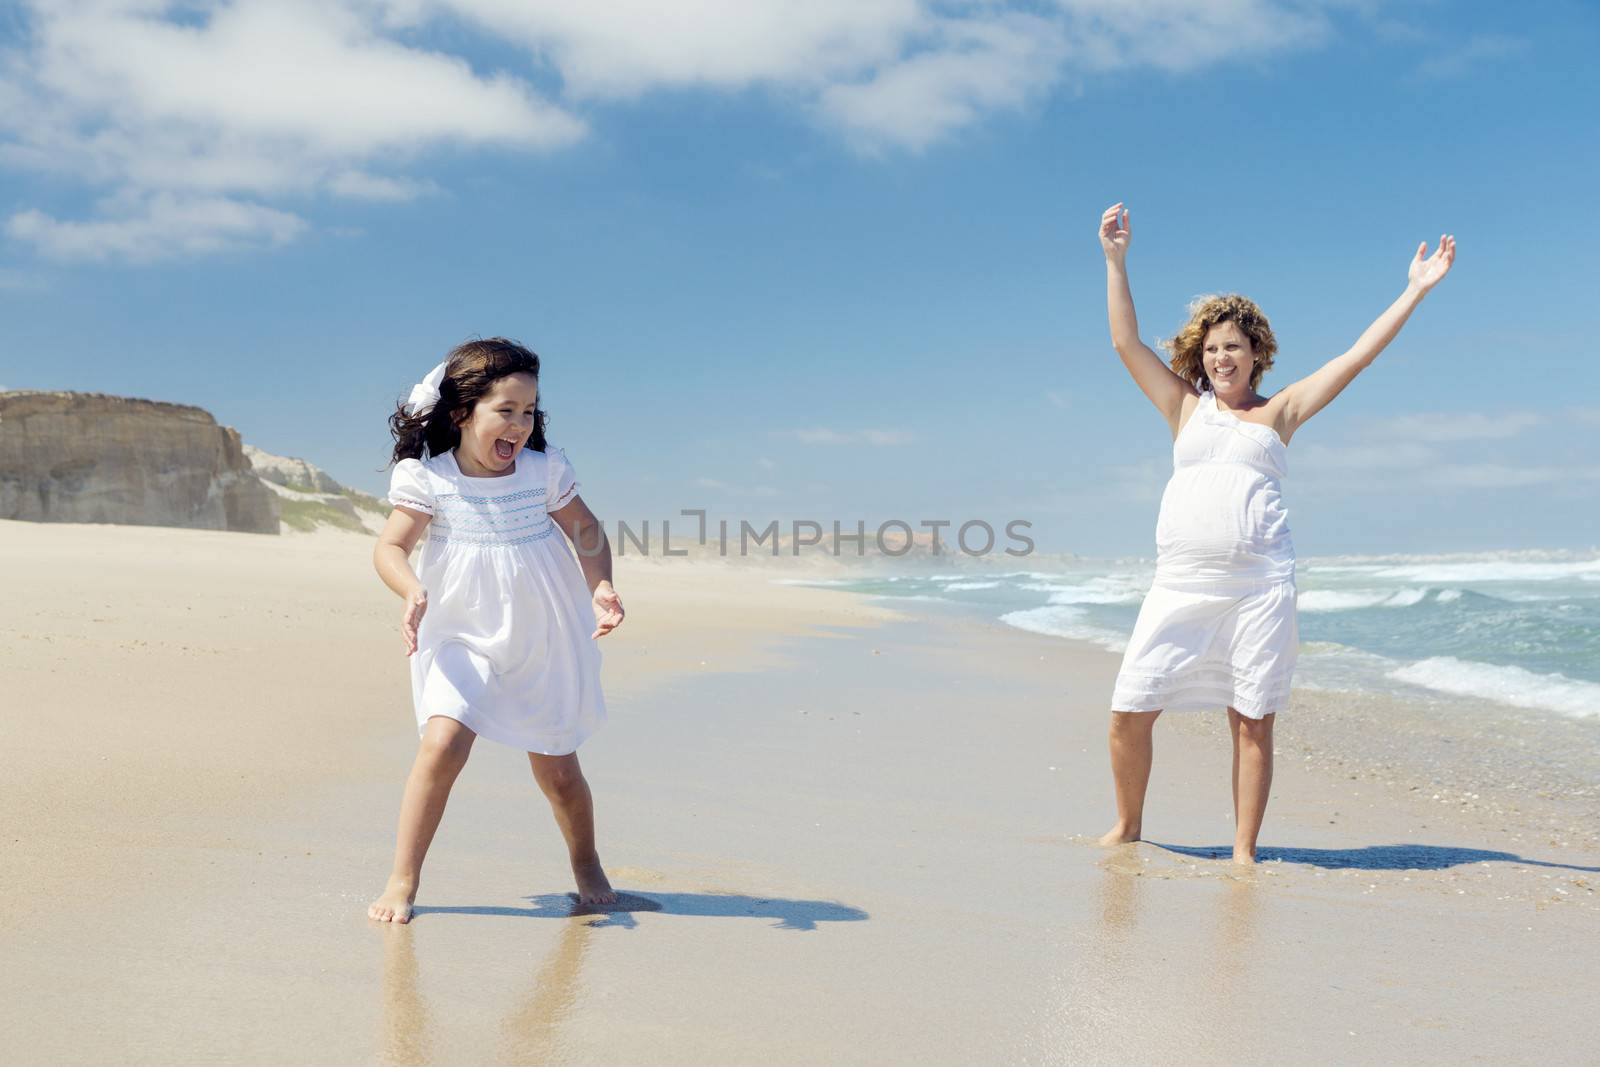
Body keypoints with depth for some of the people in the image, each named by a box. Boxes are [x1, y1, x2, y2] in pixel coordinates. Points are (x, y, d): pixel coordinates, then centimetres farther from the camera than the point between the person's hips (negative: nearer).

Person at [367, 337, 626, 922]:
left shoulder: (544, 469, -7)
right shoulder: (427, 478, -11)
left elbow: (586, 530, 5)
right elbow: (390, 547, -10)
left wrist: (600, 587, -10)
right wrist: (413, 591, -30)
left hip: (544, 644, 2)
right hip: (462, 639, -1)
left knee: (558, 769, 9)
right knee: (443, 742, -23)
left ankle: (587, 868, 36)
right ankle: (402, 880, -8)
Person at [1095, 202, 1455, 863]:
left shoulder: (1280, 410, 13)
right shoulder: (1185, 407, 16)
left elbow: (1357, 357, 12)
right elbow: (1125, 342, 14)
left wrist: (1416, 289, 12)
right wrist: (1116, 260, 10)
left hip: (1258, 583, -1)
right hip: (1180, 584, 1)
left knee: (1252, 721, 0)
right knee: (1129, 710, -2)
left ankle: (1243, 851, 11)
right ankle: (1128, 826, 19)